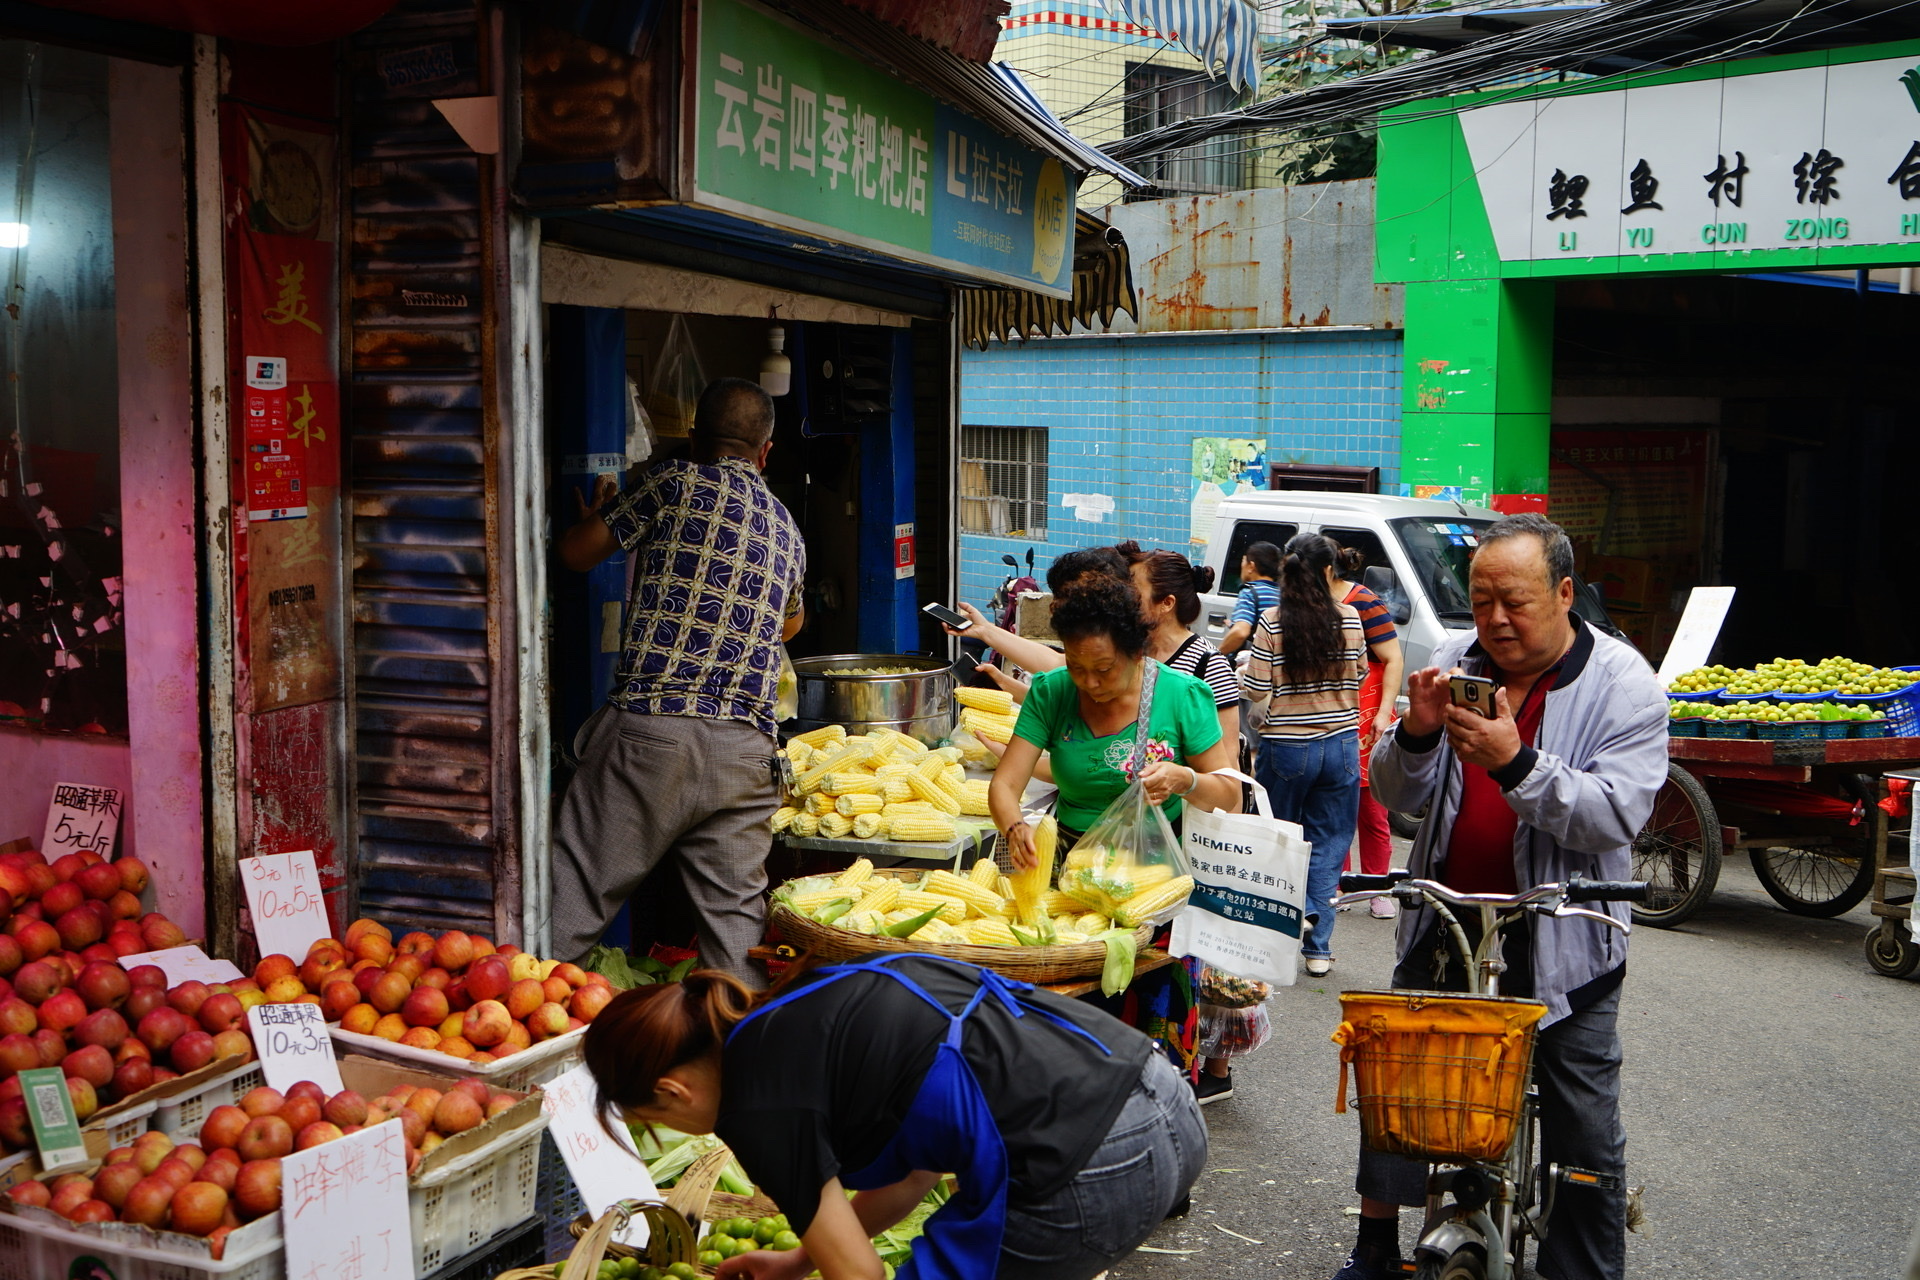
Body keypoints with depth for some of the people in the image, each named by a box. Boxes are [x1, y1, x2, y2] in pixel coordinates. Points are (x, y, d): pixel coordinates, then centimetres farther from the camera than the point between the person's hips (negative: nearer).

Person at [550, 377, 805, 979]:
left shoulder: (676, 484, 2)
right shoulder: (786, 527, 19)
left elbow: (575, 553, 10)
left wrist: (597, 515, 32)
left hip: (650, 731, -4)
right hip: (745, 747, 4)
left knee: (578, 890, 2)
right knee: (736, 910, 10)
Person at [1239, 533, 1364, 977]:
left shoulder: (1272, 623, -10)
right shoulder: (1349, 619, -3)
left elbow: (1256, 690, -9)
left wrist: (1242, 672, 13)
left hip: (1286, 747, -2)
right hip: (1340, 745, 2)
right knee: (1327, 845, 9)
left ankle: (1297, 910, -3)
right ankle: (1318, 946, 8)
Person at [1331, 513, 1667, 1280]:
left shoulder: (1623, 684, -8)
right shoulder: (1455, 664, 3)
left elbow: (1617, 815, -20)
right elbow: (1395, 798, 3)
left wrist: (1517, 764, -32)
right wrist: (1417, 735, -18)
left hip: (1560, 945, -4)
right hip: (1444, 924, 4)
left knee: (1582, 1131, 4)